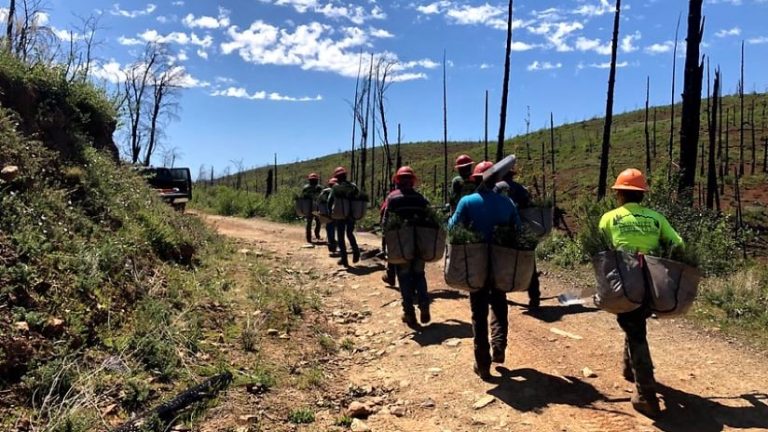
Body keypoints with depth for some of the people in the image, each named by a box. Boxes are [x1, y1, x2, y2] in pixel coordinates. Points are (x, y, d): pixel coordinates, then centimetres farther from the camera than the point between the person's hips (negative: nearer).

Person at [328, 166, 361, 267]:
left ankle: (344, 259, 6)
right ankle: (356, 251, -1)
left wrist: (330, 211, 9)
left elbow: (330, 201, -4)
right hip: (352, 215, 3)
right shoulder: (353, 186, 3)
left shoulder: (335, 187, -5)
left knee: (340, 237, 8)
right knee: (350, 234, 21)